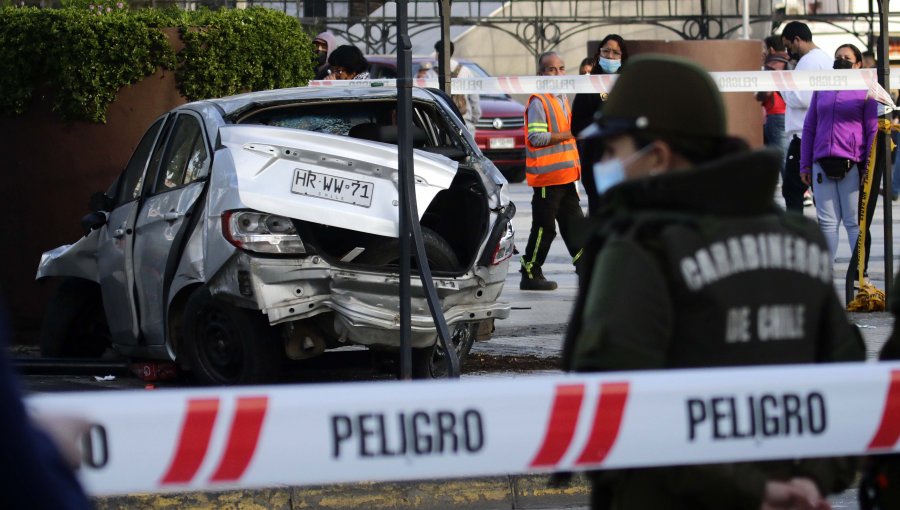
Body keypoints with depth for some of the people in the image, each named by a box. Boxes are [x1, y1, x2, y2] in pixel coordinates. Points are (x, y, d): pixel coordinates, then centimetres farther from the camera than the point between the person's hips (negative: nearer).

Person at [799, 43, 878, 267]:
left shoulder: (865, 91, 4)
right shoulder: (821, 89, 16)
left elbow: (873, 131, 2)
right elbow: (809, 128, 18)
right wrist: (805, 165, 12)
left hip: (852, 165, -4)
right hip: (822, 164, 4)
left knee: (854, 222, -1)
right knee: (827, 221, 4)